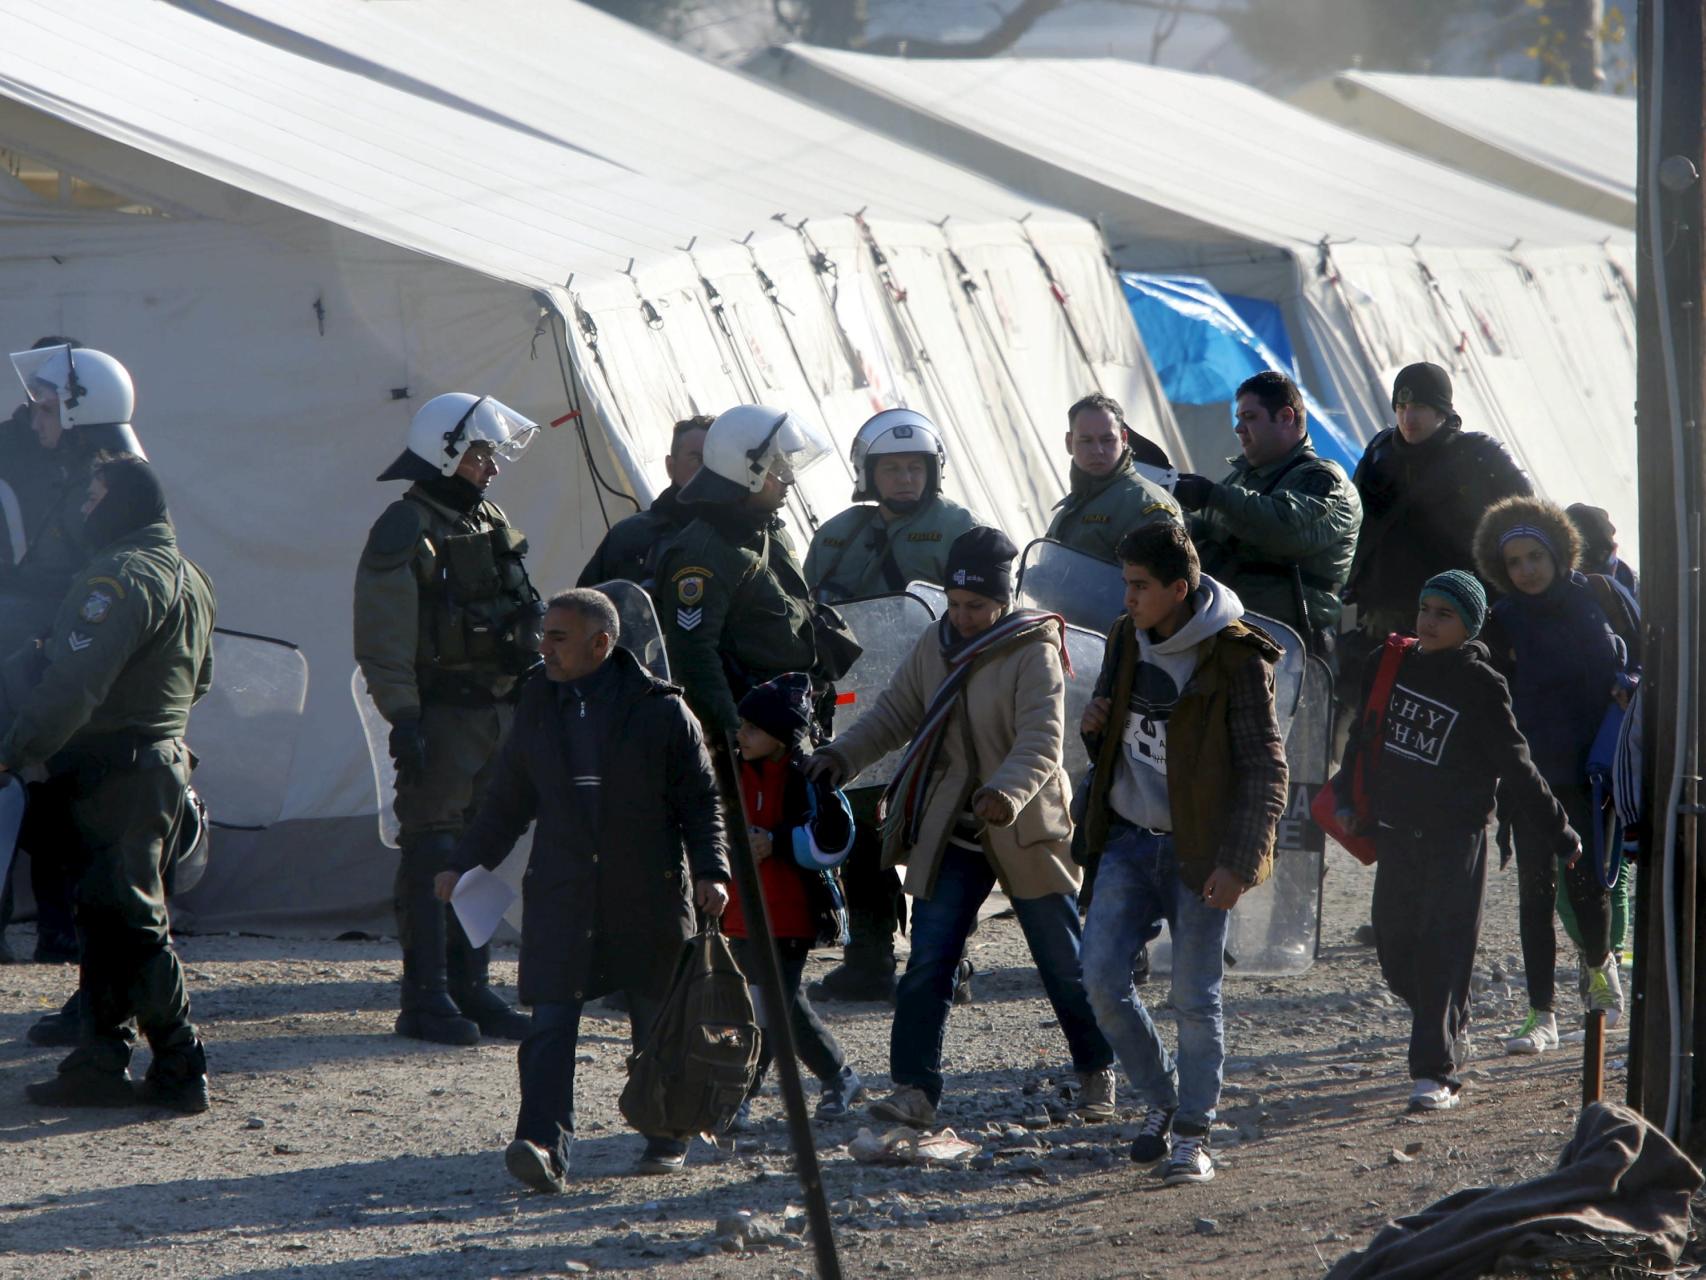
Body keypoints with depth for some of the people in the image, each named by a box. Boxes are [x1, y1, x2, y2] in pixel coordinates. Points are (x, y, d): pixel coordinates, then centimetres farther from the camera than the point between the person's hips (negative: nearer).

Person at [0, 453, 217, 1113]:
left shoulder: (123, 576, -17)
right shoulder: (190, 579, 16)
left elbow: (74, 682, -25)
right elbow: (199, 680, 27)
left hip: (118, 774, -10)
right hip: (164, 757, 10)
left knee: (128, 919, -7)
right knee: (106, 916, 13)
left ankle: (180, 1070, -7)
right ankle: (100, 1064, 16)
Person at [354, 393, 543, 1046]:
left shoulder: (492, 522, 16)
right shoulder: (404, 529, -10)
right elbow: (383, 641, -14)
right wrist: (403, 717, -19)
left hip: (499, 714, 8)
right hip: (441, 716, -8)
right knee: (432, 856, -6)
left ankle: (470, 989, 16)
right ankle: (425, 999, -5)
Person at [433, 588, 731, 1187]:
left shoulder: (661, 710, -4)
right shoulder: (537, 706, 8)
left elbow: (702, 801, 0)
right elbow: (507, 800, 17)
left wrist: (711, 870, -12)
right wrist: (464, 863, 9)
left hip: (648, 892, -2)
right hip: (560, 894, 2)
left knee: (657, 1024, 9)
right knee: (550, 1024, -11)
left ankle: (668, 1136, 27)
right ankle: (545, 1144, -18)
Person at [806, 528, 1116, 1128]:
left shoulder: (1033, 652, -16)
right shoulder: (935, 644, 3)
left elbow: (1041, 741, -27)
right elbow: (895, 713, 13)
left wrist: (1008, 791, -45)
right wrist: (842, 755, -3)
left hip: (1025, 831, -4)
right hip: (950, 832, 4)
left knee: (1064, 965, 8)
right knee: (928, 962, -6)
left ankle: (1095, 1076, 27)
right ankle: (913, 1089, -5)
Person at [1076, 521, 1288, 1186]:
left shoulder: (1235, 659, -13)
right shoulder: (1126, 640, 7)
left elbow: (1266, 771, -12)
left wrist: (1238, 863, -19)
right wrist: (1096, 728, -3)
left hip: (1198, 850, -5)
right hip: (1128, 839, 6)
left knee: (1195, 997, -4)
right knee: (1101, 976, -4)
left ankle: (1193, 1134, 7)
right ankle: (1162, 1098, 17)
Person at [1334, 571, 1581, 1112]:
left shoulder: (1480, 686, -8)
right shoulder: (1392, 669, 7)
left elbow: (1515, 768, -3)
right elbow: (1364, 738, 20)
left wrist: (1558, 834, 0)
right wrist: (1347, 798, 13)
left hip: (1457, 835, -5)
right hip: (1396, 831, 5)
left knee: (1443, 950, -10)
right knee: (1395, 947, 7)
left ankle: (1435, 1072, -11)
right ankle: (1450, 1028, 32)